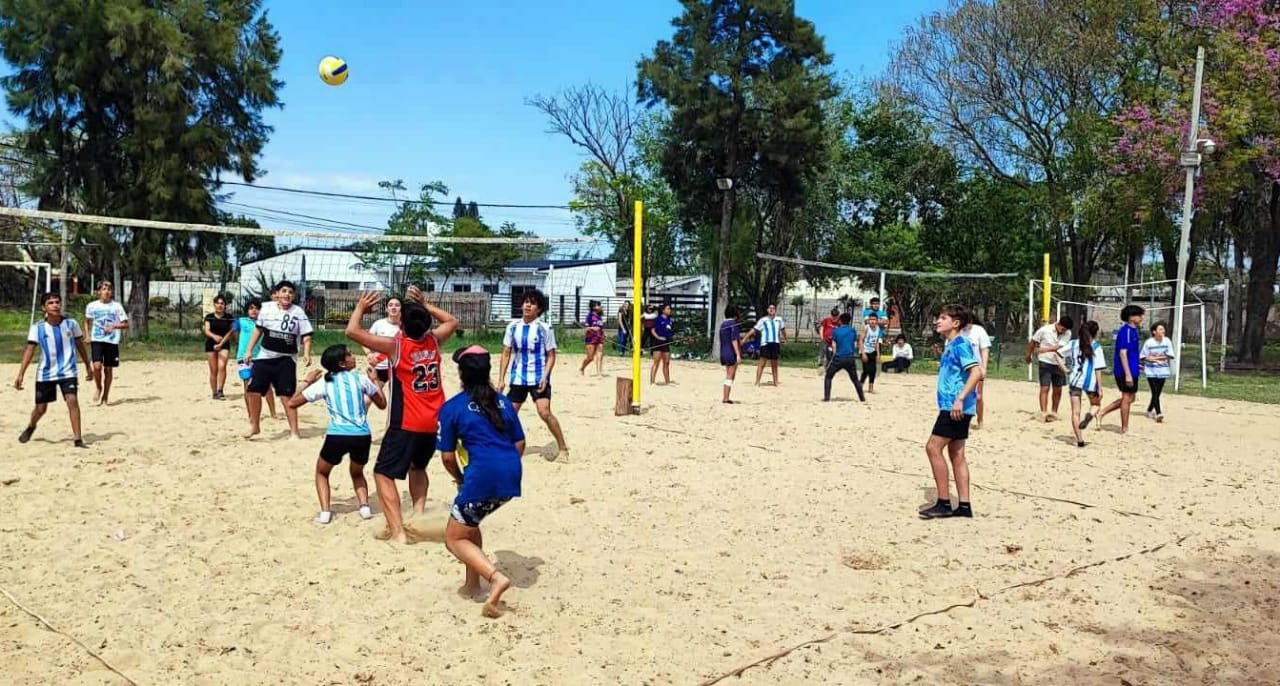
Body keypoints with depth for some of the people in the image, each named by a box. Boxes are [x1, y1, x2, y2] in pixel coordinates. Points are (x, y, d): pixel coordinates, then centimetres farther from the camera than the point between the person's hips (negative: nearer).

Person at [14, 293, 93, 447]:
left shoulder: (71, 324, -5)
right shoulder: (37, 328, -8)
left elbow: (80, 346, 7)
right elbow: (29, 351, -8)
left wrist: (88, 366, 13)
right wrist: (21, 374, -14)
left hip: (67, 372, -1)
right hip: (45, 374, 1)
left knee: (72, 400, -20)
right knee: (41, 408, 10)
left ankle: (78, 439, -16)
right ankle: (31, 427, 45)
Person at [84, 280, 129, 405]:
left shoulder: (116, 306, -1)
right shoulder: (92, 306, 3)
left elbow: (126, 325, 0)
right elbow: (87, 321, 20)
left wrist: (114, 326, -17)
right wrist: (88, 335, 7)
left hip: (112, 341, 0)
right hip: (96, 340, 0)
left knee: (108, 369, 4)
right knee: (97, 366, -18)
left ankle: (105, 397, 18)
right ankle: (98, 387, 11)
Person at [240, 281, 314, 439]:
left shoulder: (298, 312, -6)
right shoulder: (267, 308, 2)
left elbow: (306, 337, -8)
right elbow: (258, 330, 12)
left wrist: (306, 354, -25)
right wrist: (249, 351, 9)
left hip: (286, 359, -3)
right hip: (264, 356, 3)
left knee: (287, 395, -6)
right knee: (253, 390, 2)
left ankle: (294, 431, 2)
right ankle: (254, 426, 22)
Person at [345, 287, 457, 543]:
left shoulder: (395, 346, -13)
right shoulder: (434, 341, 1)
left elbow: (352, 331, -11)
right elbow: (452, 322, 23)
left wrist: (361, 307, 6)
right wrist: (425, 304, 23)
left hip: (406, 424, -6)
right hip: (434, 423, 6)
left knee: (383, 474, 2)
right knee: (417, 467, 29)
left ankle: (397, 531, -9)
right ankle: (419, 513, 16)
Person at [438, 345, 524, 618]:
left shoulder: (451, 408, 2)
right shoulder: (503, 401, 16)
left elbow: (447, 457, 3)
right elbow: (519, 444, 16)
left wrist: (460, 480, 20)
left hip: (483, 474, -6)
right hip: (512, 474, 7)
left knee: (454, 539, 9)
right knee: (468, 519, 29)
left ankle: (495, 578, -13)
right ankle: (473, 583, 27)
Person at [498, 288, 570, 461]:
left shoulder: (544, 329, -6)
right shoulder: (513, 327, 3)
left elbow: (551, 356, -3)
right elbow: (506, 354, 7)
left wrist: (545, 377, -15)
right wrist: (502, 379, 2)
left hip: (538, 378, -4)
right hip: (517, 378, 4)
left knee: (545, 413, -15)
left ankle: (562, 448, -3)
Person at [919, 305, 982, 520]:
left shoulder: (960, 345, -13)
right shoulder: (950, 346, 16)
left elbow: (976, 373, -23)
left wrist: (960, 399, -28)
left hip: (956, 407, -10)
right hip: (952, 407, 10)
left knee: (933, 447, -9)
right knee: (956, 454, 10)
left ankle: (944, 503, -4)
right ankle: (964, 506, 13)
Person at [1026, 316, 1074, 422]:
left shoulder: (1067, 333, -7)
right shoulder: (1044, 330, -12)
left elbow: (1058, 347, -19)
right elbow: (1032, 342, 2)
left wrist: (1042, 349, -26)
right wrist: (1029, 355, 12)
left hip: (1058, 364, 3)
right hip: (1045, 362, -3)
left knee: (1058, 390, 9)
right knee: (1045, 388, -11)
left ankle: (1054, 412, 23)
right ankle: (1043, 412, -15)